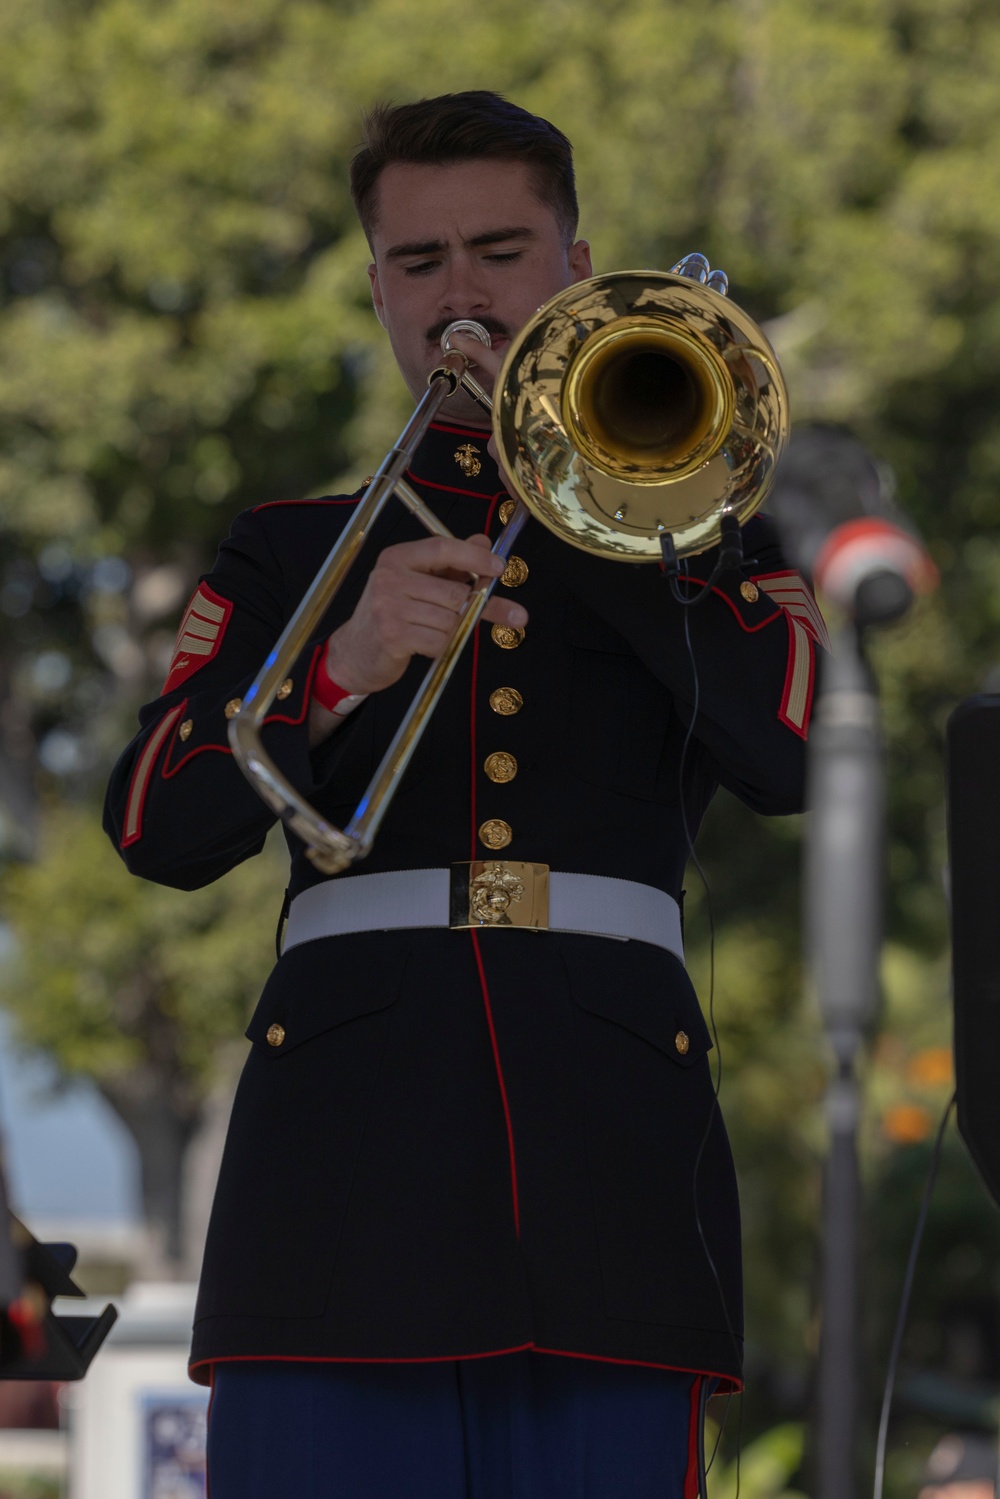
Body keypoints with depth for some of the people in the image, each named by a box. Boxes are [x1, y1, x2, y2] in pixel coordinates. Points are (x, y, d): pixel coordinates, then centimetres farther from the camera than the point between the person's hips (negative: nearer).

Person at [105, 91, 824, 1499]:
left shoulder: (689, 531, 21)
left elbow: (796, 759, 0)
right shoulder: (290, 551, 22)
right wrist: (345, 666, -12)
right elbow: (158, 826, 5)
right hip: (350, 1149, 0)